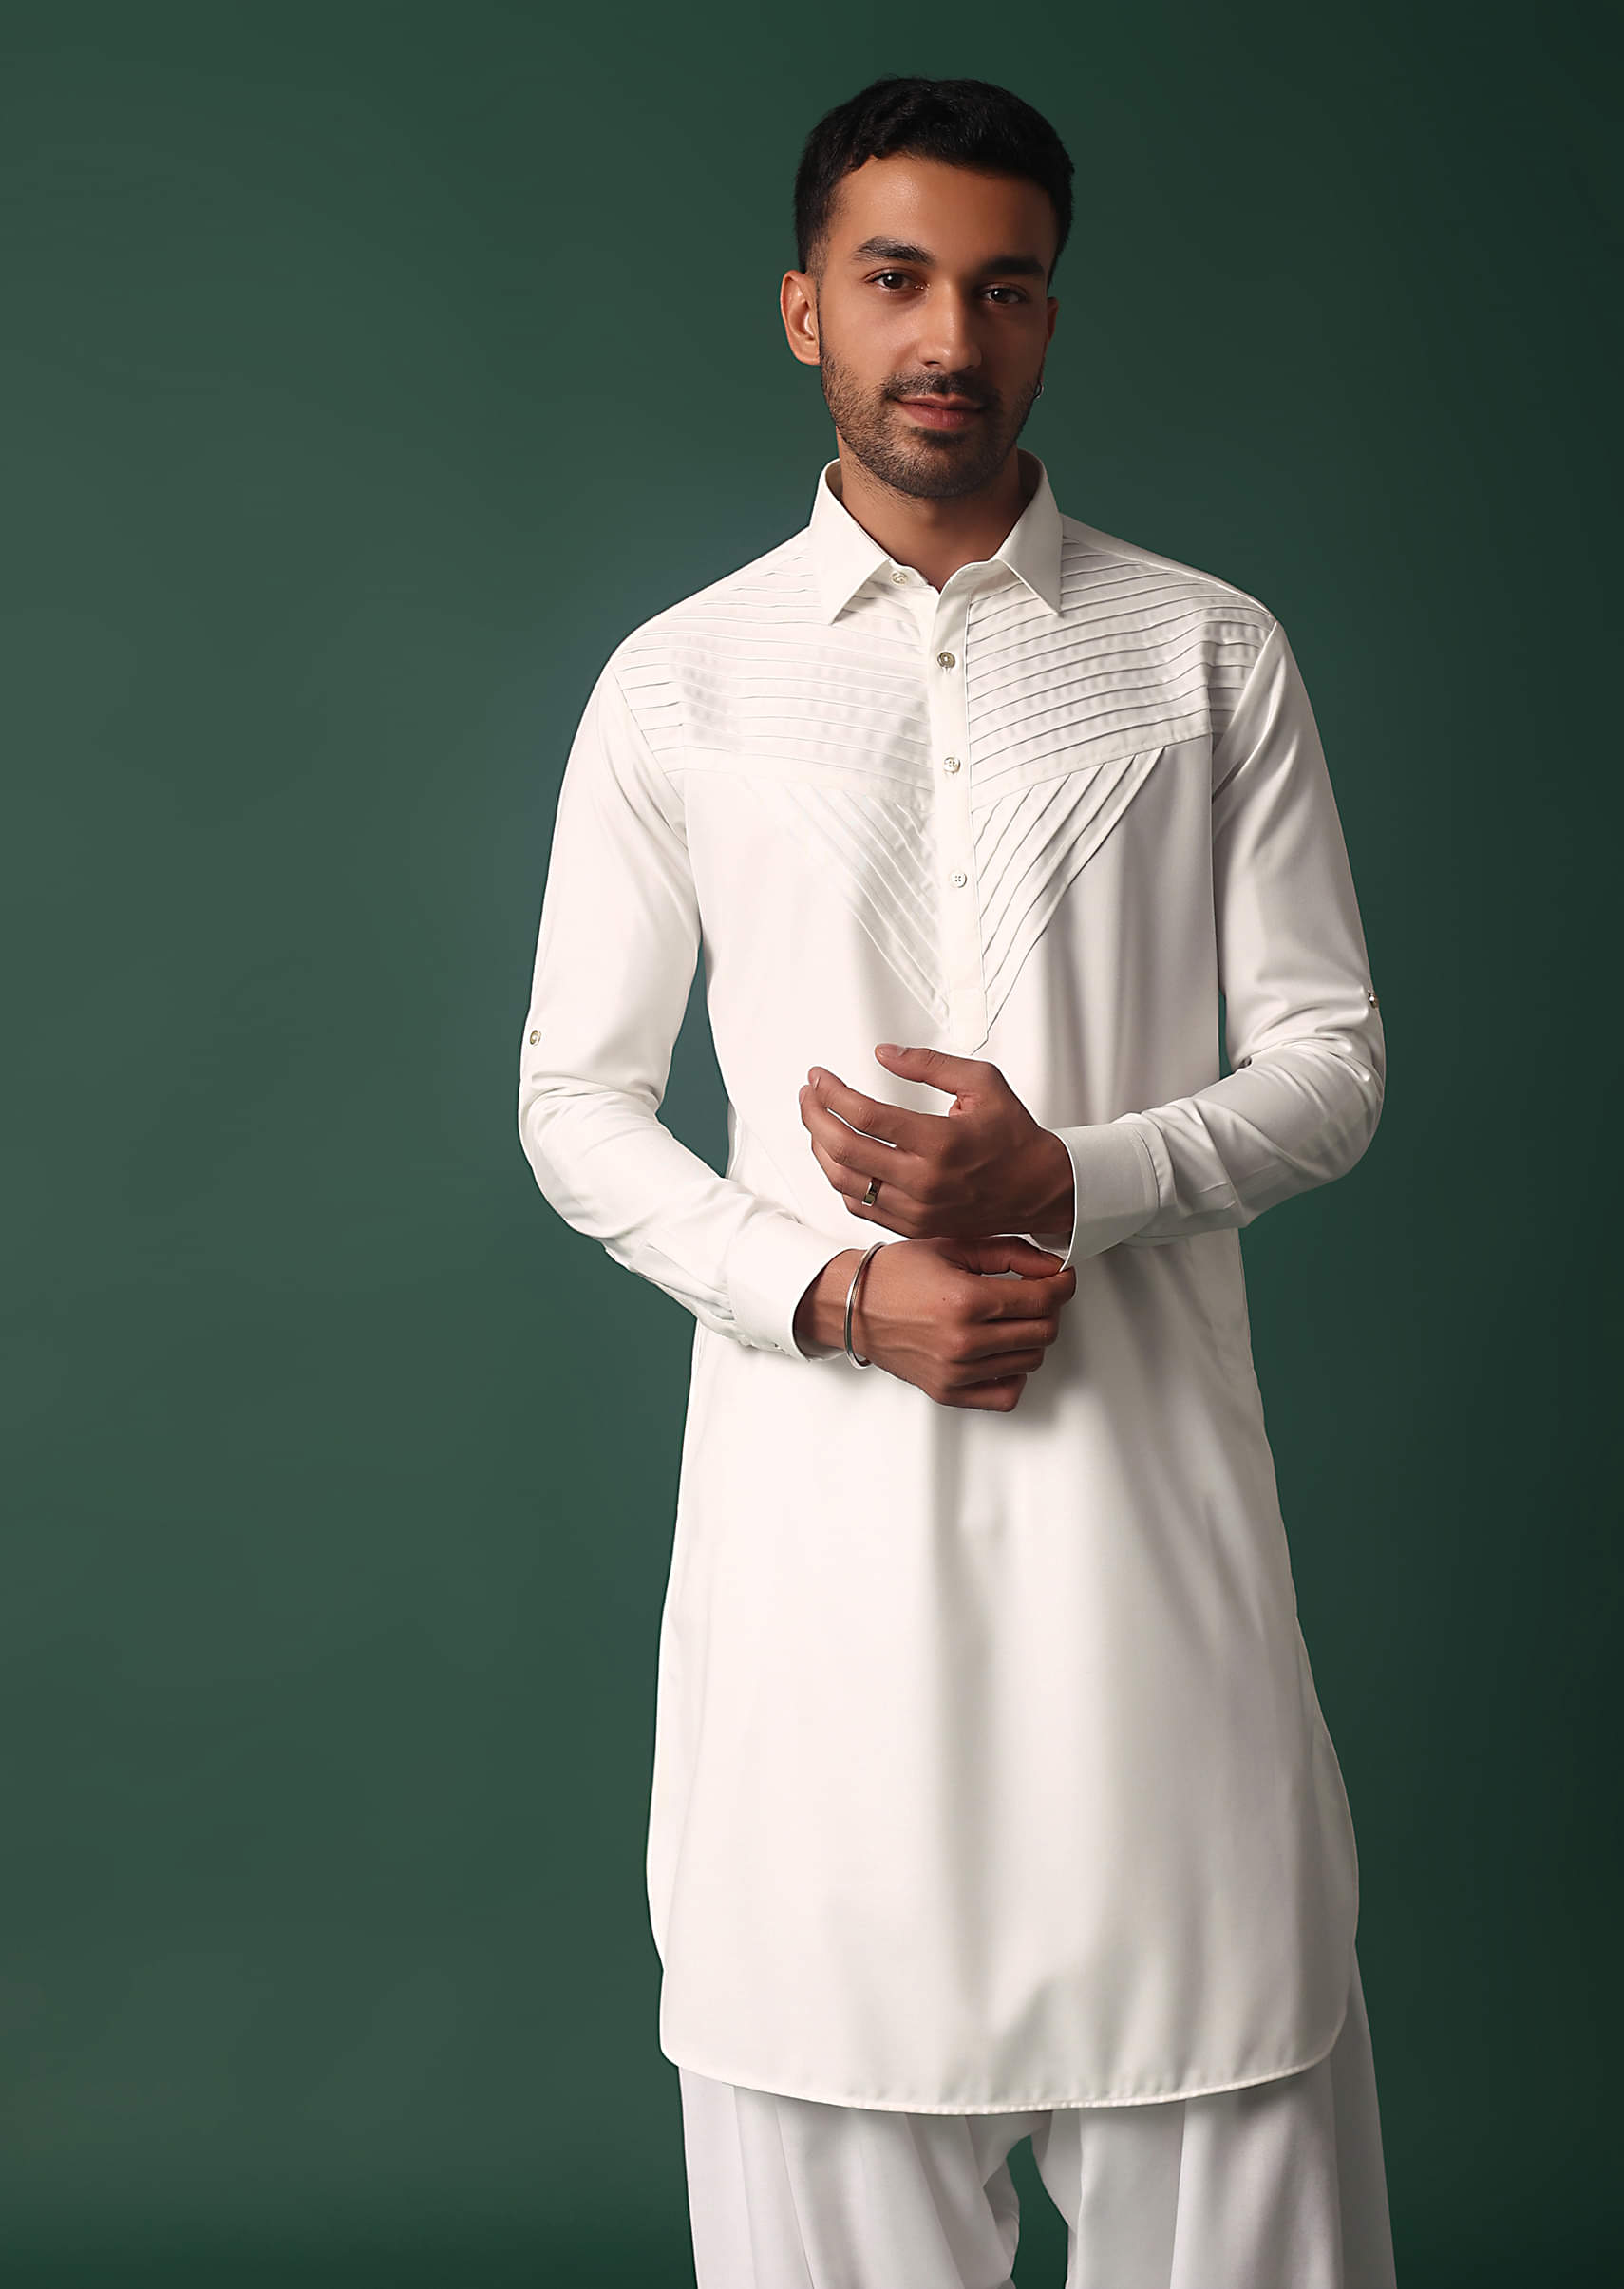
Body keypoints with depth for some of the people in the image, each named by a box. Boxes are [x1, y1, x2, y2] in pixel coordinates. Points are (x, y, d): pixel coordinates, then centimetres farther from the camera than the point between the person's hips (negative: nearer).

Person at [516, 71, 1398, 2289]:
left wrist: (1073, 1181, -13)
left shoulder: (1211, 656, 6)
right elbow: (577, 1099, 7)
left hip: (1140, 1453, 0)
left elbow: (1330, 1061, 5)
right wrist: (833, 1291, -9)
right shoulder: (678, 685, 6)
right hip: (818, 1460, 0)